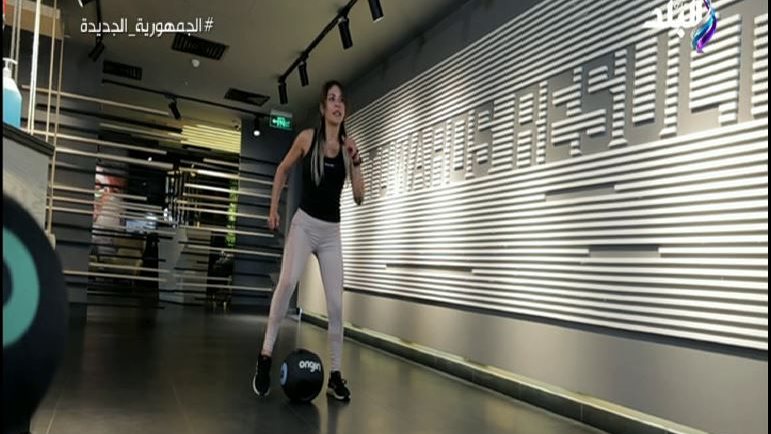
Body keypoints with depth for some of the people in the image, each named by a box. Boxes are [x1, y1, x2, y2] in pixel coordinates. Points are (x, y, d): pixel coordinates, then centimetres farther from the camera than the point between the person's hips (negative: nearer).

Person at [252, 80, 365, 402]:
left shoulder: (348, 146, 1)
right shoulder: (307, 138, -2)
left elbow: (359, 198, -1)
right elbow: (282, 170, 13)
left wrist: (356, 162, -11)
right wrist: (273, 208, 9)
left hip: (332, 232, 2)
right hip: (304, 224, -2)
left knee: (336, 303, -1)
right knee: (287, 281, -28)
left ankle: (335, 375, 10)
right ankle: (266, 355, -14)